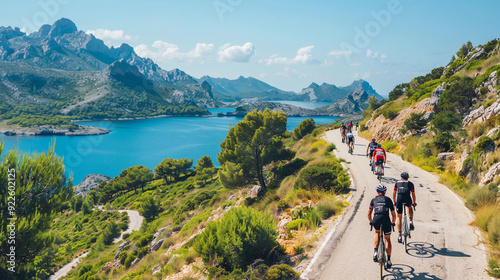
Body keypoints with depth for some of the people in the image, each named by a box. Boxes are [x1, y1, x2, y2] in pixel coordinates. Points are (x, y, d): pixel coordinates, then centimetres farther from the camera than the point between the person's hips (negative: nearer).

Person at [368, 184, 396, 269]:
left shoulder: (374, 200, 20)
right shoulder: (388, 200, 19)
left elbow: (369, 214, 21)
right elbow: (393, 215, 21)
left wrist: (371, 222, 37)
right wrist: (393, 223, 38)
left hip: (376, 220, 1)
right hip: (386, 220, 0)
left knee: (377, 233, 30)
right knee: (387, 240, 15)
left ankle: (375, 252, 14)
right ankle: (388, 260, 11)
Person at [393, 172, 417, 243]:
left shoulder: (397, 183, 20)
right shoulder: (410, 184, 16)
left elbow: (394, 194, 24)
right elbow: (413, 195, 19)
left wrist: (395, 202, 36)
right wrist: (414, 203, 34)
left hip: (399, 200, 0)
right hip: (407, 200, 0)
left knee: (399, 217, 12)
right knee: (409, 207, 36)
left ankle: (400, 235, 8)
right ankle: (411, 222, 15)